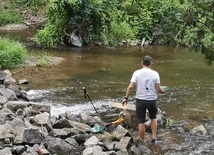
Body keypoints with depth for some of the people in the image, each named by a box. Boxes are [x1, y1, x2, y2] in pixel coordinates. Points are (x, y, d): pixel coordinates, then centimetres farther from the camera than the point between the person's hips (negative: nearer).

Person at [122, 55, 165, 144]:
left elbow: (130, 87, -14)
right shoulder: (155, 73, -7)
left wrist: (126, 98, -5)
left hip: (140, 100, -1)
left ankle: (142, 142, 17)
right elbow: (158, 89, -8)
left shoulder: (137, 73, -8)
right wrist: (162, 91, 14)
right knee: (153, 118, 25)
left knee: (141, 121, 9)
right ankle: (154, 138, 20)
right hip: (152, 100, 1)